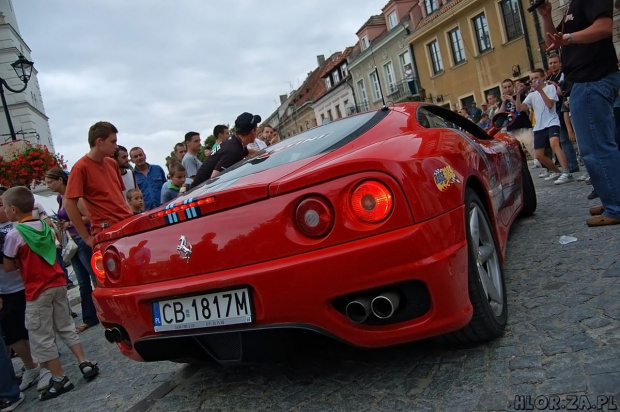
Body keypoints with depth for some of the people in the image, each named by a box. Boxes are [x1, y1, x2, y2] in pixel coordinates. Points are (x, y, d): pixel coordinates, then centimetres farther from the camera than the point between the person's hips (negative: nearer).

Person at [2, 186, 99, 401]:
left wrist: (21, 261, 10)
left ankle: (60, 379, 11)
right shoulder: (44, 226, 5)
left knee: (41, 338, 6)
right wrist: (26, 260, 11)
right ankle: (85, 363, 17)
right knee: (66, 327, 17)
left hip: (37, 292, -7)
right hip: (58, 284, 7)